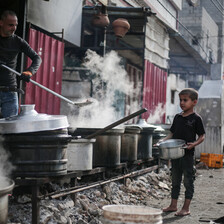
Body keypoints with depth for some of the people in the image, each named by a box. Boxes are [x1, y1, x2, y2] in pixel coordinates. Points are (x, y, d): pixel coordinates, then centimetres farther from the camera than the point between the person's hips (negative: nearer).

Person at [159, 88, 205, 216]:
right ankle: (173, 205, 25)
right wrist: (163, 141, -1)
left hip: (188, 154, -6)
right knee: (175, 180, 15)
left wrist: (194, 144, -23)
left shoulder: (196, 118, -6)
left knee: (188, 181, 2)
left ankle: (186, 208, 9)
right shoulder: (177, 117, 10)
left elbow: (202, 136, -5)